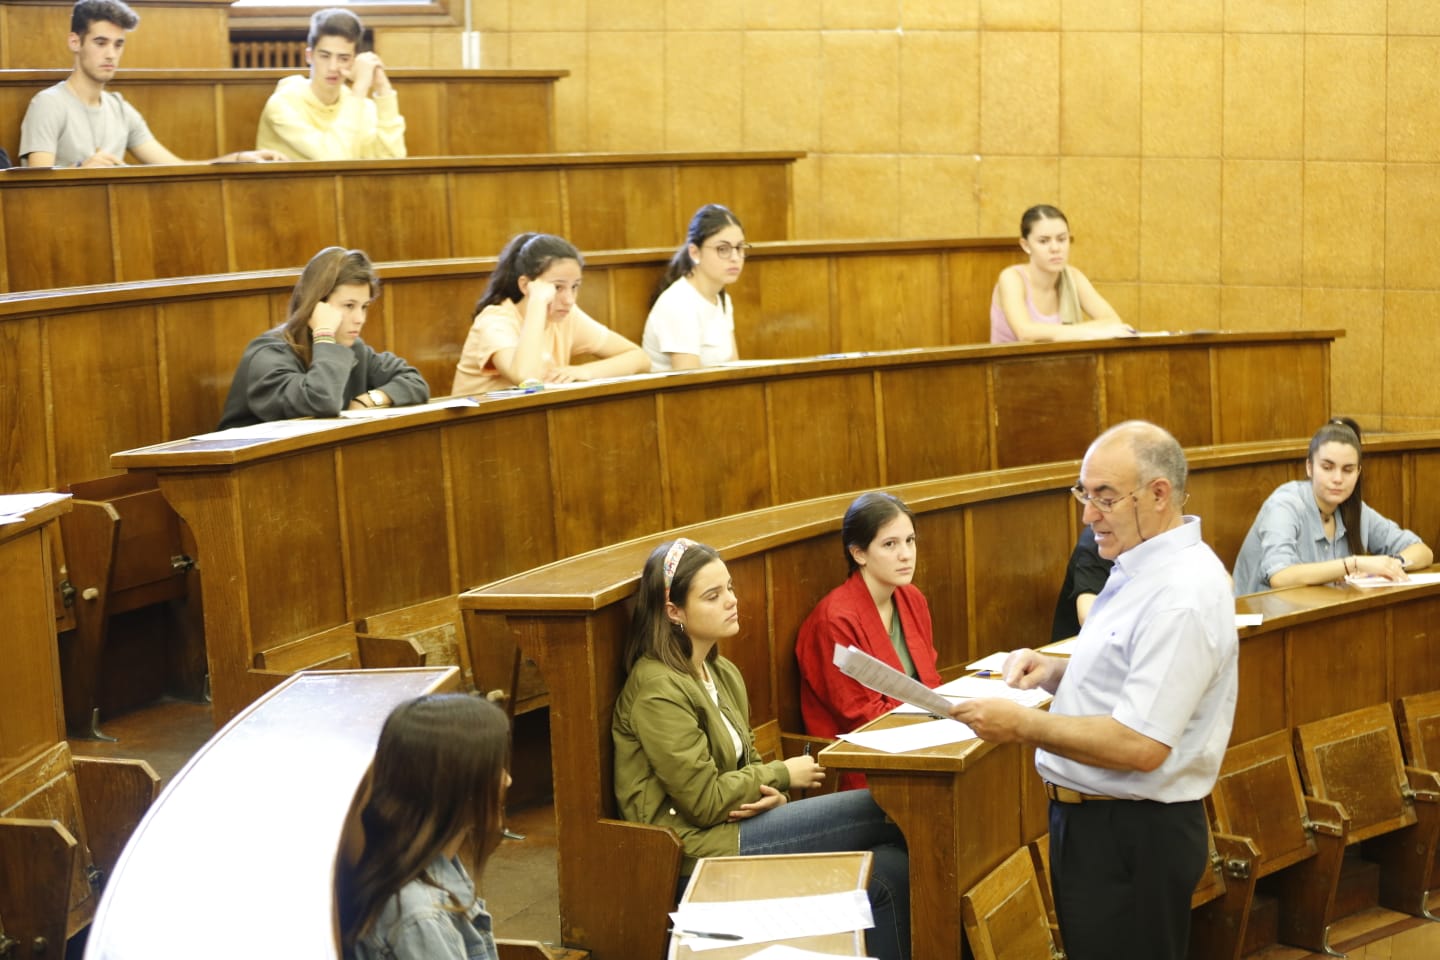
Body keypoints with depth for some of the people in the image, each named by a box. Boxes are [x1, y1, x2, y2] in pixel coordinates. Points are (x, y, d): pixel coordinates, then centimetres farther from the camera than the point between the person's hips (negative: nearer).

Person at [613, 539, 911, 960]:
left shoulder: (724, 673, 13)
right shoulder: (658, 689, -15)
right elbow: (704, 802, -16)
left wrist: (773, 797, -6)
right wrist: (781, 775, -5)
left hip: (733, 825, 8)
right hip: (697, 847, -8)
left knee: (887, 870, -12)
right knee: (875, 810, -13)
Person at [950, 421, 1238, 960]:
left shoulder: (1180, 596, -23)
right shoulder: (1142, 567, 8)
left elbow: (1140, 746, -28)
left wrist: (1023, 725, -22)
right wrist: (1057, 673, 3)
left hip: (1132, 835, -10)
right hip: (1090, 816, 10)